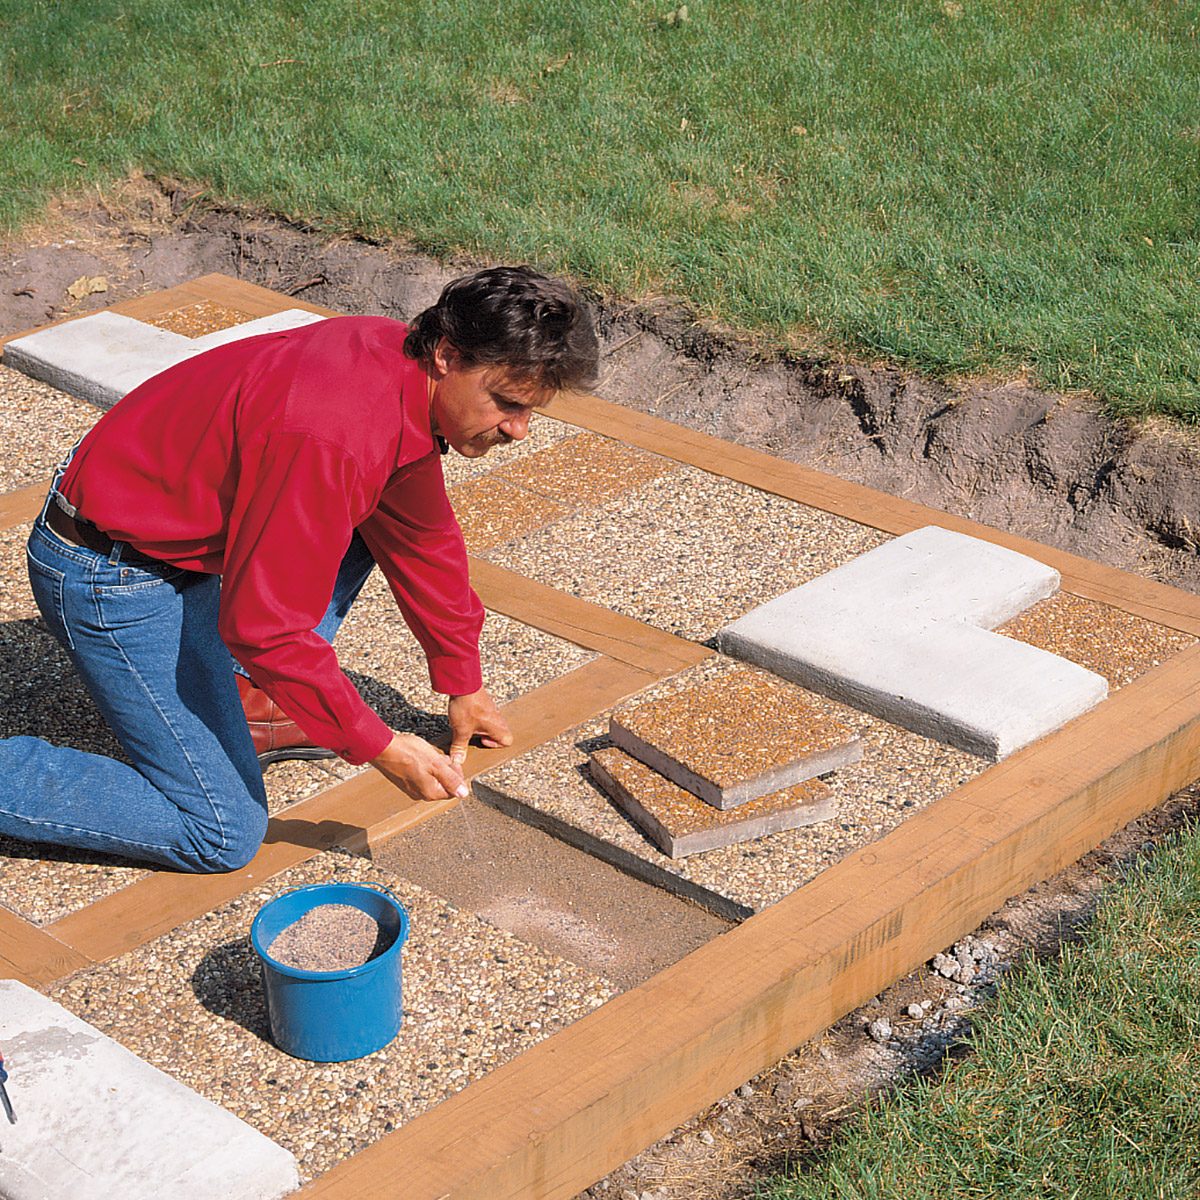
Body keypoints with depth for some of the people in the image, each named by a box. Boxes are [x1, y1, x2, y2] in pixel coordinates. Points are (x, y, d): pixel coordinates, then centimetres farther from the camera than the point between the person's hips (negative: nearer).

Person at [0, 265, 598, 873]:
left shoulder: (408, 371, -3)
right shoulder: (335, 434, -33)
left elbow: (421, 535, 13)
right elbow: (263, 624, -29)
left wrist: (463, 685, 19)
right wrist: (380, 747, -21)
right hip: (116, 578, -9)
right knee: (223, 835, -8)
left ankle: (242, 704, 15)